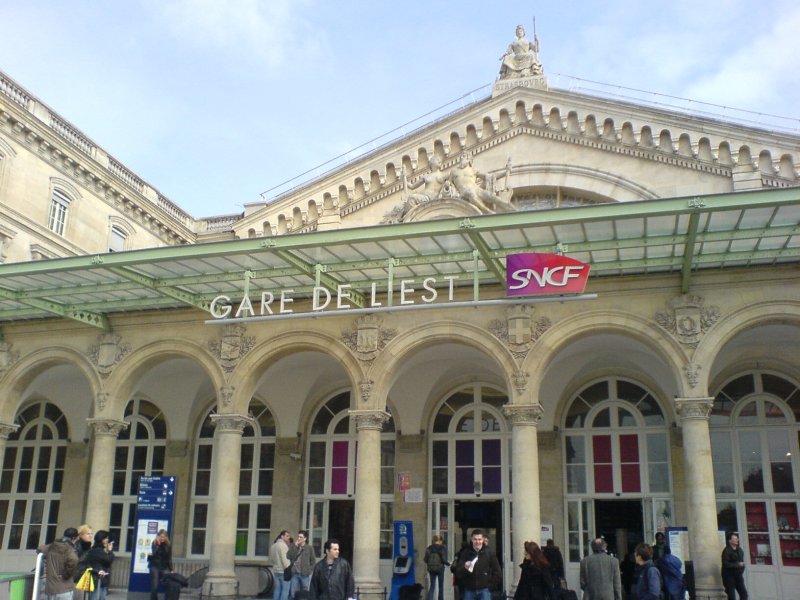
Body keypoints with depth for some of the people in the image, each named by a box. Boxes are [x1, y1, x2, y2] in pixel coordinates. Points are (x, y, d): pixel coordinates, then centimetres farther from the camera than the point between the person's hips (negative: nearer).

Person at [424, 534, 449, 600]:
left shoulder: (429, 548, 1)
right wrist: (448, 564, 7)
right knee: (441, 586, 13)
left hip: (431, 568, 3)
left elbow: (425, 559, -2)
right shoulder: (443, 548, -7)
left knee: (432, 585, 9)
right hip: (440, 568, -2)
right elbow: (444, 559, -14)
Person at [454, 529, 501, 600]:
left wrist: (490, 586, -1)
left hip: (484, 591, -1)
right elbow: (458, 573, -5)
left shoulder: (490, 554, 0)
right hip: (469, 590, 1)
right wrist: (465, 568, -25)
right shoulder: (465, 554, -1)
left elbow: (497, 573, 6)